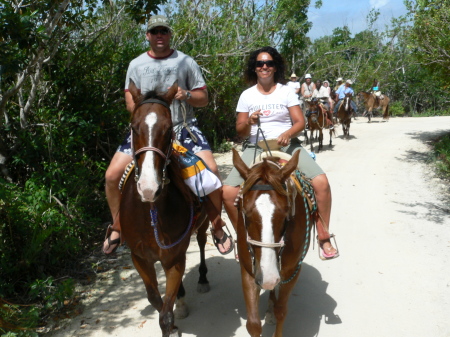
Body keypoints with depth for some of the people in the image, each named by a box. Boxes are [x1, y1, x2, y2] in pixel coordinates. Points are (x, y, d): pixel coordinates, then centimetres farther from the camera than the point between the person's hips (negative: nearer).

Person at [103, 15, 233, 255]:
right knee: (113, 174, -12)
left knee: (211, 169, -23)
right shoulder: (136, 65, 9)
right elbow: (130, 102, 5)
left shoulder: (186, 62, 6)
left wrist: (187, 95, -15)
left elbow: (203, 98, 6)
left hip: (183, 126, -1)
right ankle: (117, 227, 13)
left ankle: (217, 227, 0)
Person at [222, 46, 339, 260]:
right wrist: (249, 122, -16)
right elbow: (240, 131, 7)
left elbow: (300, 122, 0)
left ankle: (323, 236, -5)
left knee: (321, 182, -23)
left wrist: (287, 133, -21)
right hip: (255, 148, 0)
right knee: (228, 191, -21)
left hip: (287, 145, 0)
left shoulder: (286, 92, 8)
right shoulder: (247, 96, 8)